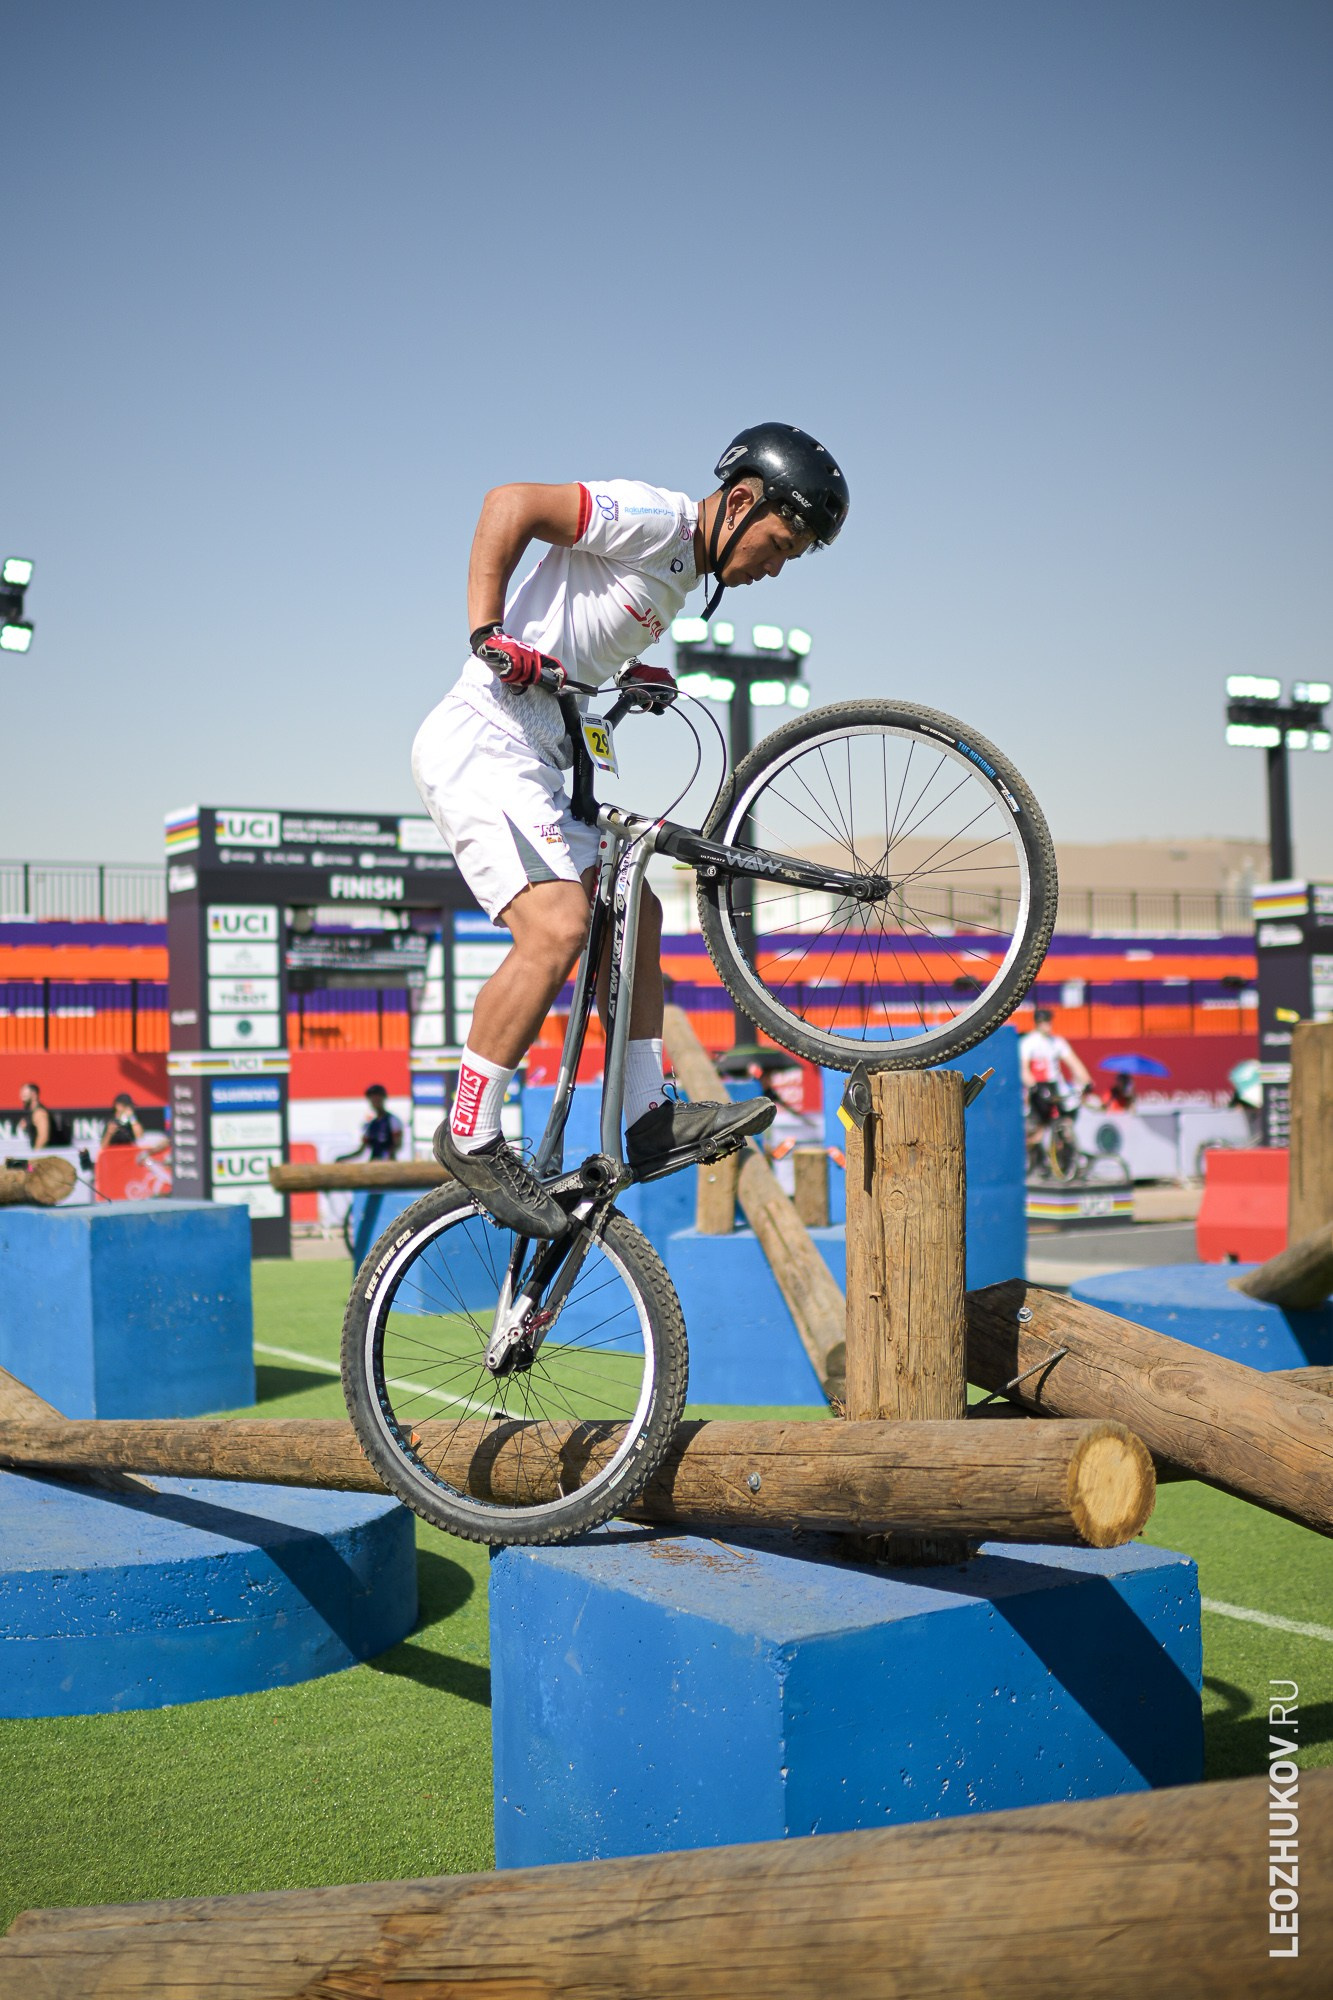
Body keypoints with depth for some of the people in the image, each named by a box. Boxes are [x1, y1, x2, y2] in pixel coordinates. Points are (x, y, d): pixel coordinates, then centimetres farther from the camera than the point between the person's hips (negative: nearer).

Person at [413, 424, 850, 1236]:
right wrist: (488, 634, -22)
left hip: (539, 760, 11)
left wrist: (637, 676, 7)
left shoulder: (683, 575, 20)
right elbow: (511, 503, -17)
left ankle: (647, 1116, 14)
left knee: (634, 912, 11)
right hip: (483, 742, -11)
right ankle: (471, 1137, -12)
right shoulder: (654, 517, -10)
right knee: (558, 930, -22)